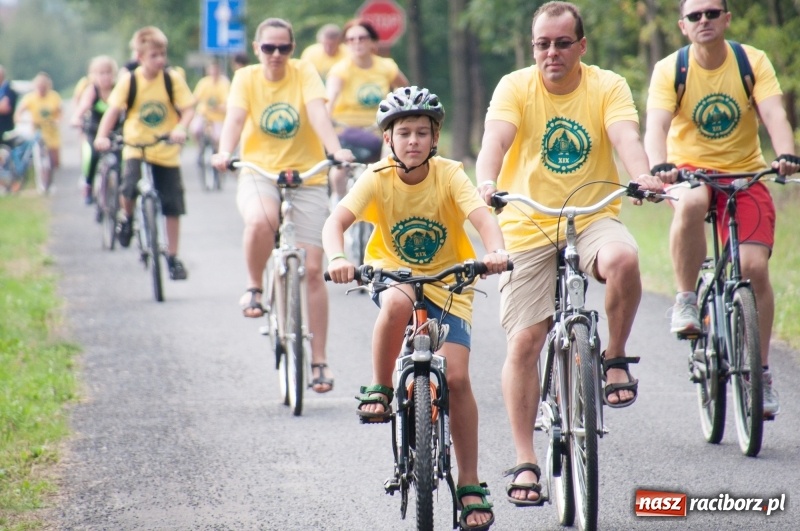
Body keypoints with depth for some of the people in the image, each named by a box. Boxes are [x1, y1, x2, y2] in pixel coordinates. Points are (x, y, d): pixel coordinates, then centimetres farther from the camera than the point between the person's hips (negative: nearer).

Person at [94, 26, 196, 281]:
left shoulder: (173, 80, -5)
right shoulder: (129, 81, -6)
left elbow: (188, 109, -6)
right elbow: (113, 110, -4)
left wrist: (180, 128, -26)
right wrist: (102, 136, -19)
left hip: (166, 152, 1)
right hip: (135, 148, -1)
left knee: (172, 206, 3)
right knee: (129, 188, -27)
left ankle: (173, 257, 18)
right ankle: (127, 218, 7)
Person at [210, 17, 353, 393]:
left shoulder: (304, 73, -3)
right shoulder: (246, 78, -1)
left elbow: (317, 112, -19)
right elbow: (235, 117, -16)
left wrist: (335, 150, -36)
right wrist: (224, 153, -36)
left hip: (307, 177, 0)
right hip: (259, 174, 0)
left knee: (312, 269, -4)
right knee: (259, 222, -37)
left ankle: (319, 360, 5)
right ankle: (255, 288, -9)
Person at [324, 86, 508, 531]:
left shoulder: (449, 175, -17)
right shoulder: (378, 178, -16)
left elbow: (483, 217, -31)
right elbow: (337, 221, -27)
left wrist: (497, 251, -53)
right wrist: (337, 258, -49)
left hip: (448, 281, 0)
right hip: (394, 272, 0)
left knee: (457, 377, -13)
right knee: (396, 305, -38)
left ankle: (471, 485, -3)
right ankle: (381, 389, -13)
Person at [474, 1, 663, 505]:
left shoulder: (608, 86, -3)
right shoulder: (515, 87, -5)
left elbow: (626, 135, -20)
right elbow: (495, 139, -21)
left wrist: (643, 176, -42)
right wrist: (487, 184, -43)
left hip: (593, 217, 0)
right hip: (529, 225, 0)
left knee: (622, 258, -35)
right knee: (524, 341, -4)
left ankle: (615, 358, -9)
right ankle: (525, 461, 7)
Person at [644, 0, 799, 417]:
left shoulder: (753, 62, -7)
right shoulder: (669, 70, -10)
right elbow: (656, 125, -22)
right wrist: (659, 166, -43)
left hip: (745, 175, 1)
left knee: (754, 267, -14)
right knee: (690, 205, -38)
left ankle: (761, 371, 1)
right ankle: (686, 300, -19)